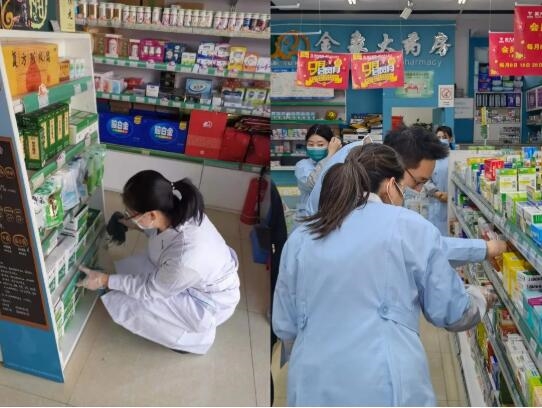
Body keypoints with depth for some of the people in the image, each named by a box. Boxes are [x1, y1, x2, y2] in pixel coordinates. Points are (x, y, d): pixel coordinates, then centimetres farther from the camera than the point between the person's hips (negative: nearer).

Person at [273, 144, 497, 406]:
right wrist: (479, 298, 25)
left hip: (313, 387, 3)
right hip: (386, 386, -3)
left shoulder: (300, 237, 7)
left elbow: (285, 327, 12)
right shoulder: (410, 227, -2)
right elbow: (450, 311, 5)